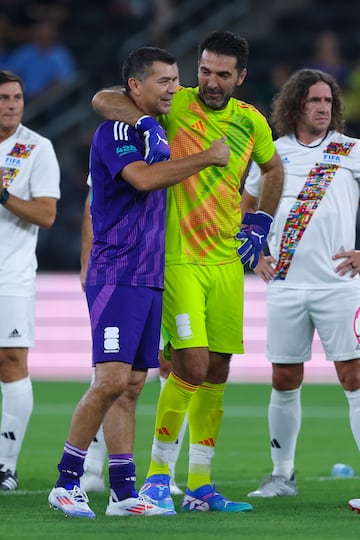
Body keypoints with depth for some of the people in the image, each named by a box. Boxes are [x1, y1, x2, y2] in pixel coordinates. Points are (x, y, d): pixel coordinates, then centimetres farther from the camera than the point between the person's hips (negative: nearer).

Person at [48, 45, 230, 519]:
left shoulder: (156, 132, 17)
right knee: (113, 379, -15)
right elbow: (143, 178, -26)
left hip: (150, 279, 9)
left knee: (130, 386, 7)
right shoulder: (115, 131, -10)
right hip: (117, 276, -9)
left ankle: (124, 492, 7)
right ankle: (67, 481, -6)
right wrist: (208, 156, -17)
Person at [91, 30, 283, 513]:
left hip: (227, 261, 5)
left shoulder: (251, 121, 7)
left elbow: (272, 169, 26)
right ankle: (157, 473, 0)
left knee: (217, 373, 7)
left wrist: (260, 223, 15)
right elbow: (103, 100, -17)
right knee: (192, 366, -14)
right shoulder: (175, 106, -8)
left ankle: (200, 486, 15)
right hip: (177, 259, -5)